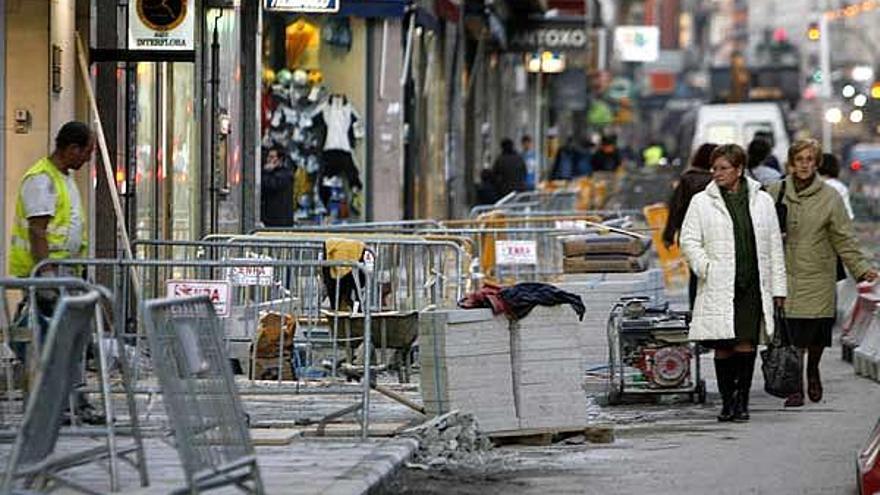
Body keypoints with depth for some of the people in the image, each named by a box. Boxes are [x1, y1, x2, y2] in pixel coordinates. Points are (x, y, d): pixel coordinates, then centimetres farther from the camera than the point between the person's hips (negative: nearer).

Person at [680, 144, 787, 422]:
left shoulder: (762, 201, 11)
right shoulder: (702, 202, 6)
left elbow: (774, 246, 13)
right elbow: (689, 240, 4)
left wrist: (778, 288, 9)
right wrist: (706, 269, -10)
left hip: (753, 287, 1)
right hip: (719, 289, -1)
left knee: (746, 345, -5)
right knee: (723, 348, 0)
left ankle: (742, 402, 3)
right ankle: (727, 403, 9)